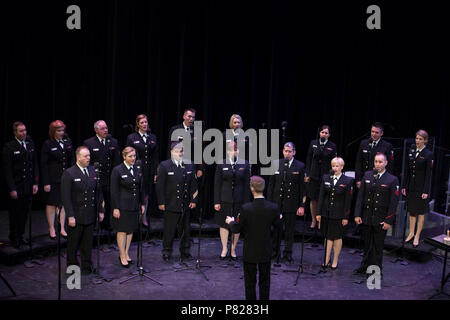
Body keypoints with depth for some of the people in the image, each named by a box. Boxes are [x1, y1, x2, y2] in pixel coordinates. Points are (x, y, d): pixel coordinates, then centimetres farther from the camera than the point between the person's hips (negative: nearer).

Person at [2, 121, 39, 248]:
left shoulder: (30, 144, 6)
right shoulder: (9, 147, -9)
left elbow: (35, 165, 9)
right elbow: (7, 170, -10)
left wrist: (35, 183, 3)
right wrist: (12, 189, -13)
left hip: (28, 186, 4)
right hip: (16, 187, -4)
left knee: (25, 213, 11)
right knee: (14, 214, 8)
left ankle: (20, 235, 27)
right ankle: (14, 238, 24)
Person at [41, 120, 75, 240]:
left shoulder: (67, 141, 5)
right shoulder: (48, 144, -7)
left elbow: (72, 159, 10)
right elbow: (43, 164, -7)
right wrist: (46, 182, -12)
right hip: (53, 179, -4)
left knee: (64, 203, 8)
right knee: (51, 204, 7)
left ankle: (62, 229, 18)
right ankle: (51, 229, 19)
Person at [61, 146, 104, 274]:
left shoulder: (93, 171, 7)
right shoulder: (69, 173, -10)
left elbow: (98, 192, 11)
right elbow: (66, 197, -13)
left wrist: (100, 210, 8)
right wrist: (70, 216, -17)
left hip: (90, 215, 4)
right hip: (76, 216, -4)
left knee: (88, 243, 13)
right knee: (73, 244, 10)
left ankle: (87, 267, 26)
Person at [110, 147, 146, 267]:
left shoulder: (138, 169, 6)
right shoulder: (117, 170, -10)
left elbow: (141, 188, 12)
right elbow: (114, 191, -10)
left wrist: (142, 204, 10)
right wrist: (115, 208, -13)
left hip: (134, 205, 5)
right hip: (122, 206, -5)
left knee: (131, 230, 12)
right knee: (122, 231, 2)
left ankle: (126, 253, 24)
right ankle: (122, 256, 12)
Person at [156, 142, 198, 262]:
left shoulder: (189, 166, 7)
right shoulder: (164, 166, -4)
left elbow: (193, 184, 10)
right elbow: (160, 186, -5)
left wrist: (193, 200, 4)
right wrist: (161, 202, -9)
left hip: (186, 205, 4)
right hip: (170, 205, -4)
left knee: (185, 230, 12)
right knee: (169, 230, 4)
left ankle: (185, 252, 25)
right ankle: (166, 252, 18)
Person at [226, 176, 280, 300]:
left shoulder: (246, 208, -23)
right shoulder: (273, 207, -15)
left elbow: (236, 229, -13)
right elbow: (277, 225, 2)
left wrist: (231, 222, 9)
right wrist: (278, 217, 24)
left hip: (250, 252, -2)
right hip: (266, 251, 3)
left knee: (250, 282, 14)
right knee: (265, 281, 18)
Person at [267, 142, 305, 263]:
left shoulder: (300, 166, -2)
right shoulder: (276, 164, 2)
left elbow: (302, 187, -2)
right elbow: (271, 184, 5)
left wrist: (302, 205, -5)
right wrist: (269, 202, 1)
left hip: (291, 203, -1)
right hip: (277, 201, 1)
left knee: (290, 229, 7)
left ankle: (287, 253, 20)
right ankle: (275, 250, 25)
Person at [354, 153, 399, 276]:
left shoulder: (392, 180, -7)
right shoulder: (367, 175, 4)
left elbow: (393, 202, -7)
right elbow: (360, 196, 5)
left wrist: (388, 221, -10)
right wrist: (357, 214, 0)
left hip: (380, 220, -3)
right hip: (366, 218, 3)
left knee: (378, 246, 7)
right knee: (367, 244, 15)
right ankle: (365, 265, 32)